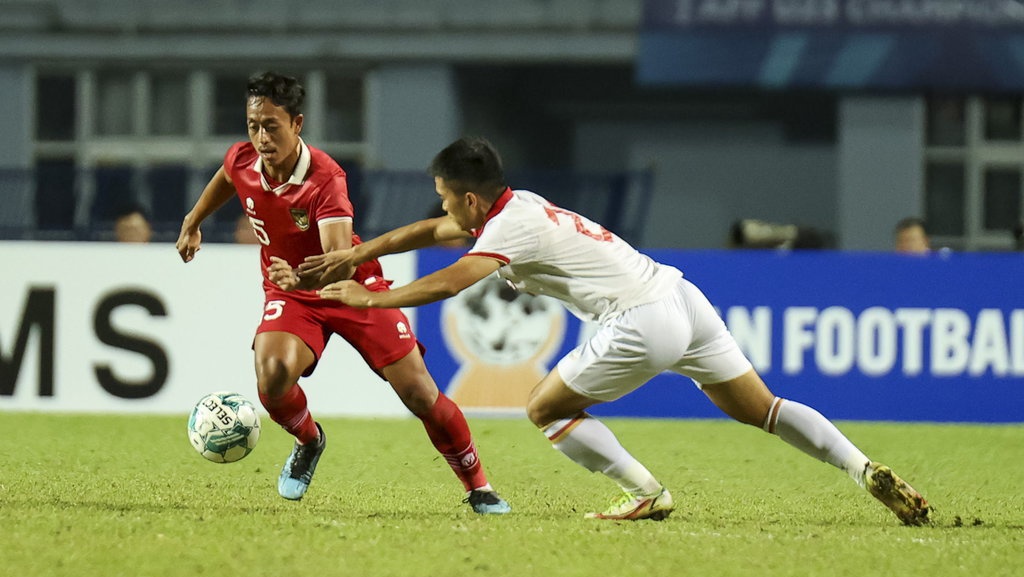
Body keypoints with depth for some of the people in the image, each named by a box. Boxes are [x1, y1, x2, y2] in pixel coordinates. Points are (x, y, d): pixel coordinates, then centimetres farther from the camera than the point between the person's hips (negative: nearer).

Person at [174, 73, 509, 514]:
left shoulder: (325, 179, -30)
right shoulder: (242, 162, -14)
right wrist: (192, 223, 26)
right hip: (290, 294, 3)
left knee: (419, 394, -9)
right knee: (272, 380, -26)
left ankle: (478, 488, 12)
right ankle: (308, 441, 10)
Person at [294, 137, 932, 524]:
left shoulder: (510, 227, -8)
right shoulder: (517, 204, 18)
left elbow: (448, 283, -21)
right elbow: (428, 232, 31)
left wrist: (370, 298, -10)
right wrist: (356, 255, 31)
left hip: (644, 322, -9)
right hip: (682, 294, 9)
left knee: (546, 408, 6)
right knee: (762, 410, 9)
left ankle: (647, 493, -1)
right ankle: (867, 470, -4)